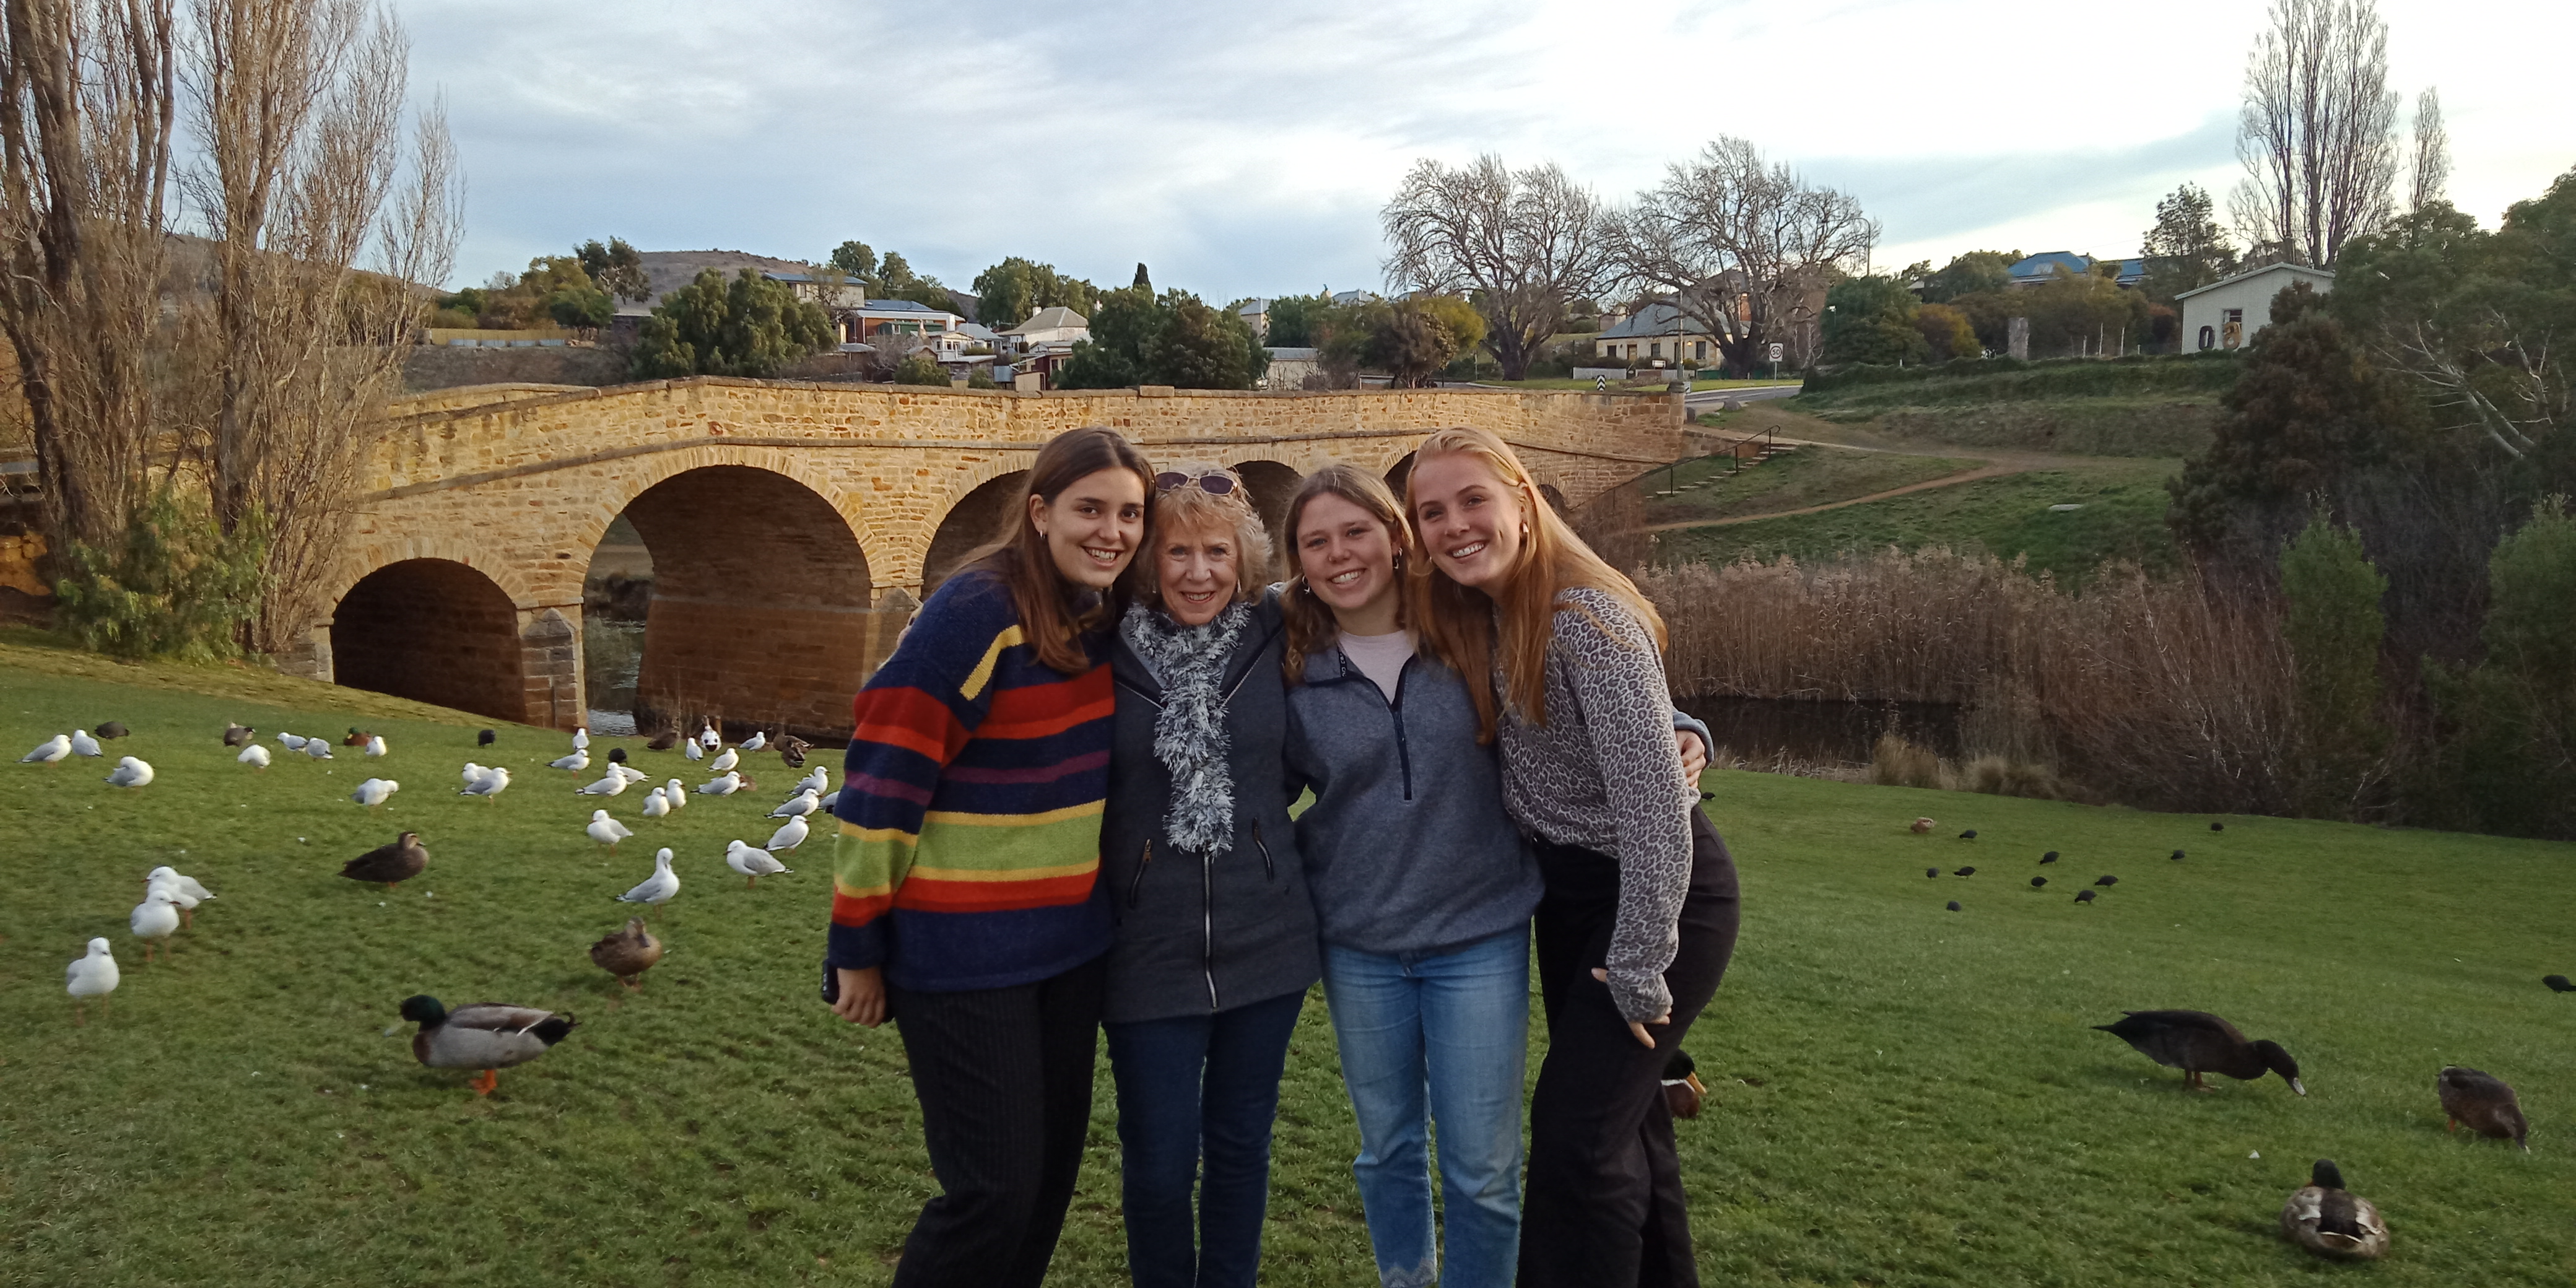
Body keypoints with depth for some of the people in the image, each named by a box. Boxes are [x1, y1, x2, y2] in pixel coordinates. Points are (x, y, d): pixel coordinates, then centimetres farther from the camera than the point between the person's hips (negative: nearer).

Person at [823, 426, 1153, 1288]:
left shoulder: (1103, 616, 4)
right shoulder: (978, 613, -19)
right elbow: (885, 775, -18)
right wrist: (858, 943, -14)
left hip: (1070, 942, 8)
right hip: (962, 952, -7)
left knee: (1053, 1167, 15)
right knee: (996, 1189, -4)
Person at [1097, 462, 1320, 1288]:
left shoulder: (1276, 641, -2)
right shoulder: (1109, 653, -7)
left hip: (1266, 938, 2)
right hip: (1149, 950, -2)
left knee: (1241, 1146, 16)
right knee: (1159, 1164, 6)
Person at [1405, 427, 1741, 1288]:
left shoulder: (1589, 618, -25)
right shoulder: (1480, 618, 1)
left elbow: (1652, 803, -27)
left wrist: (1637, 970, -22)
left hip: (1663, 893, -8)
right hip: (1568, 886, 8)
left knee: (1577, 1129, -7)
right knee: (1622, 1119, 18)